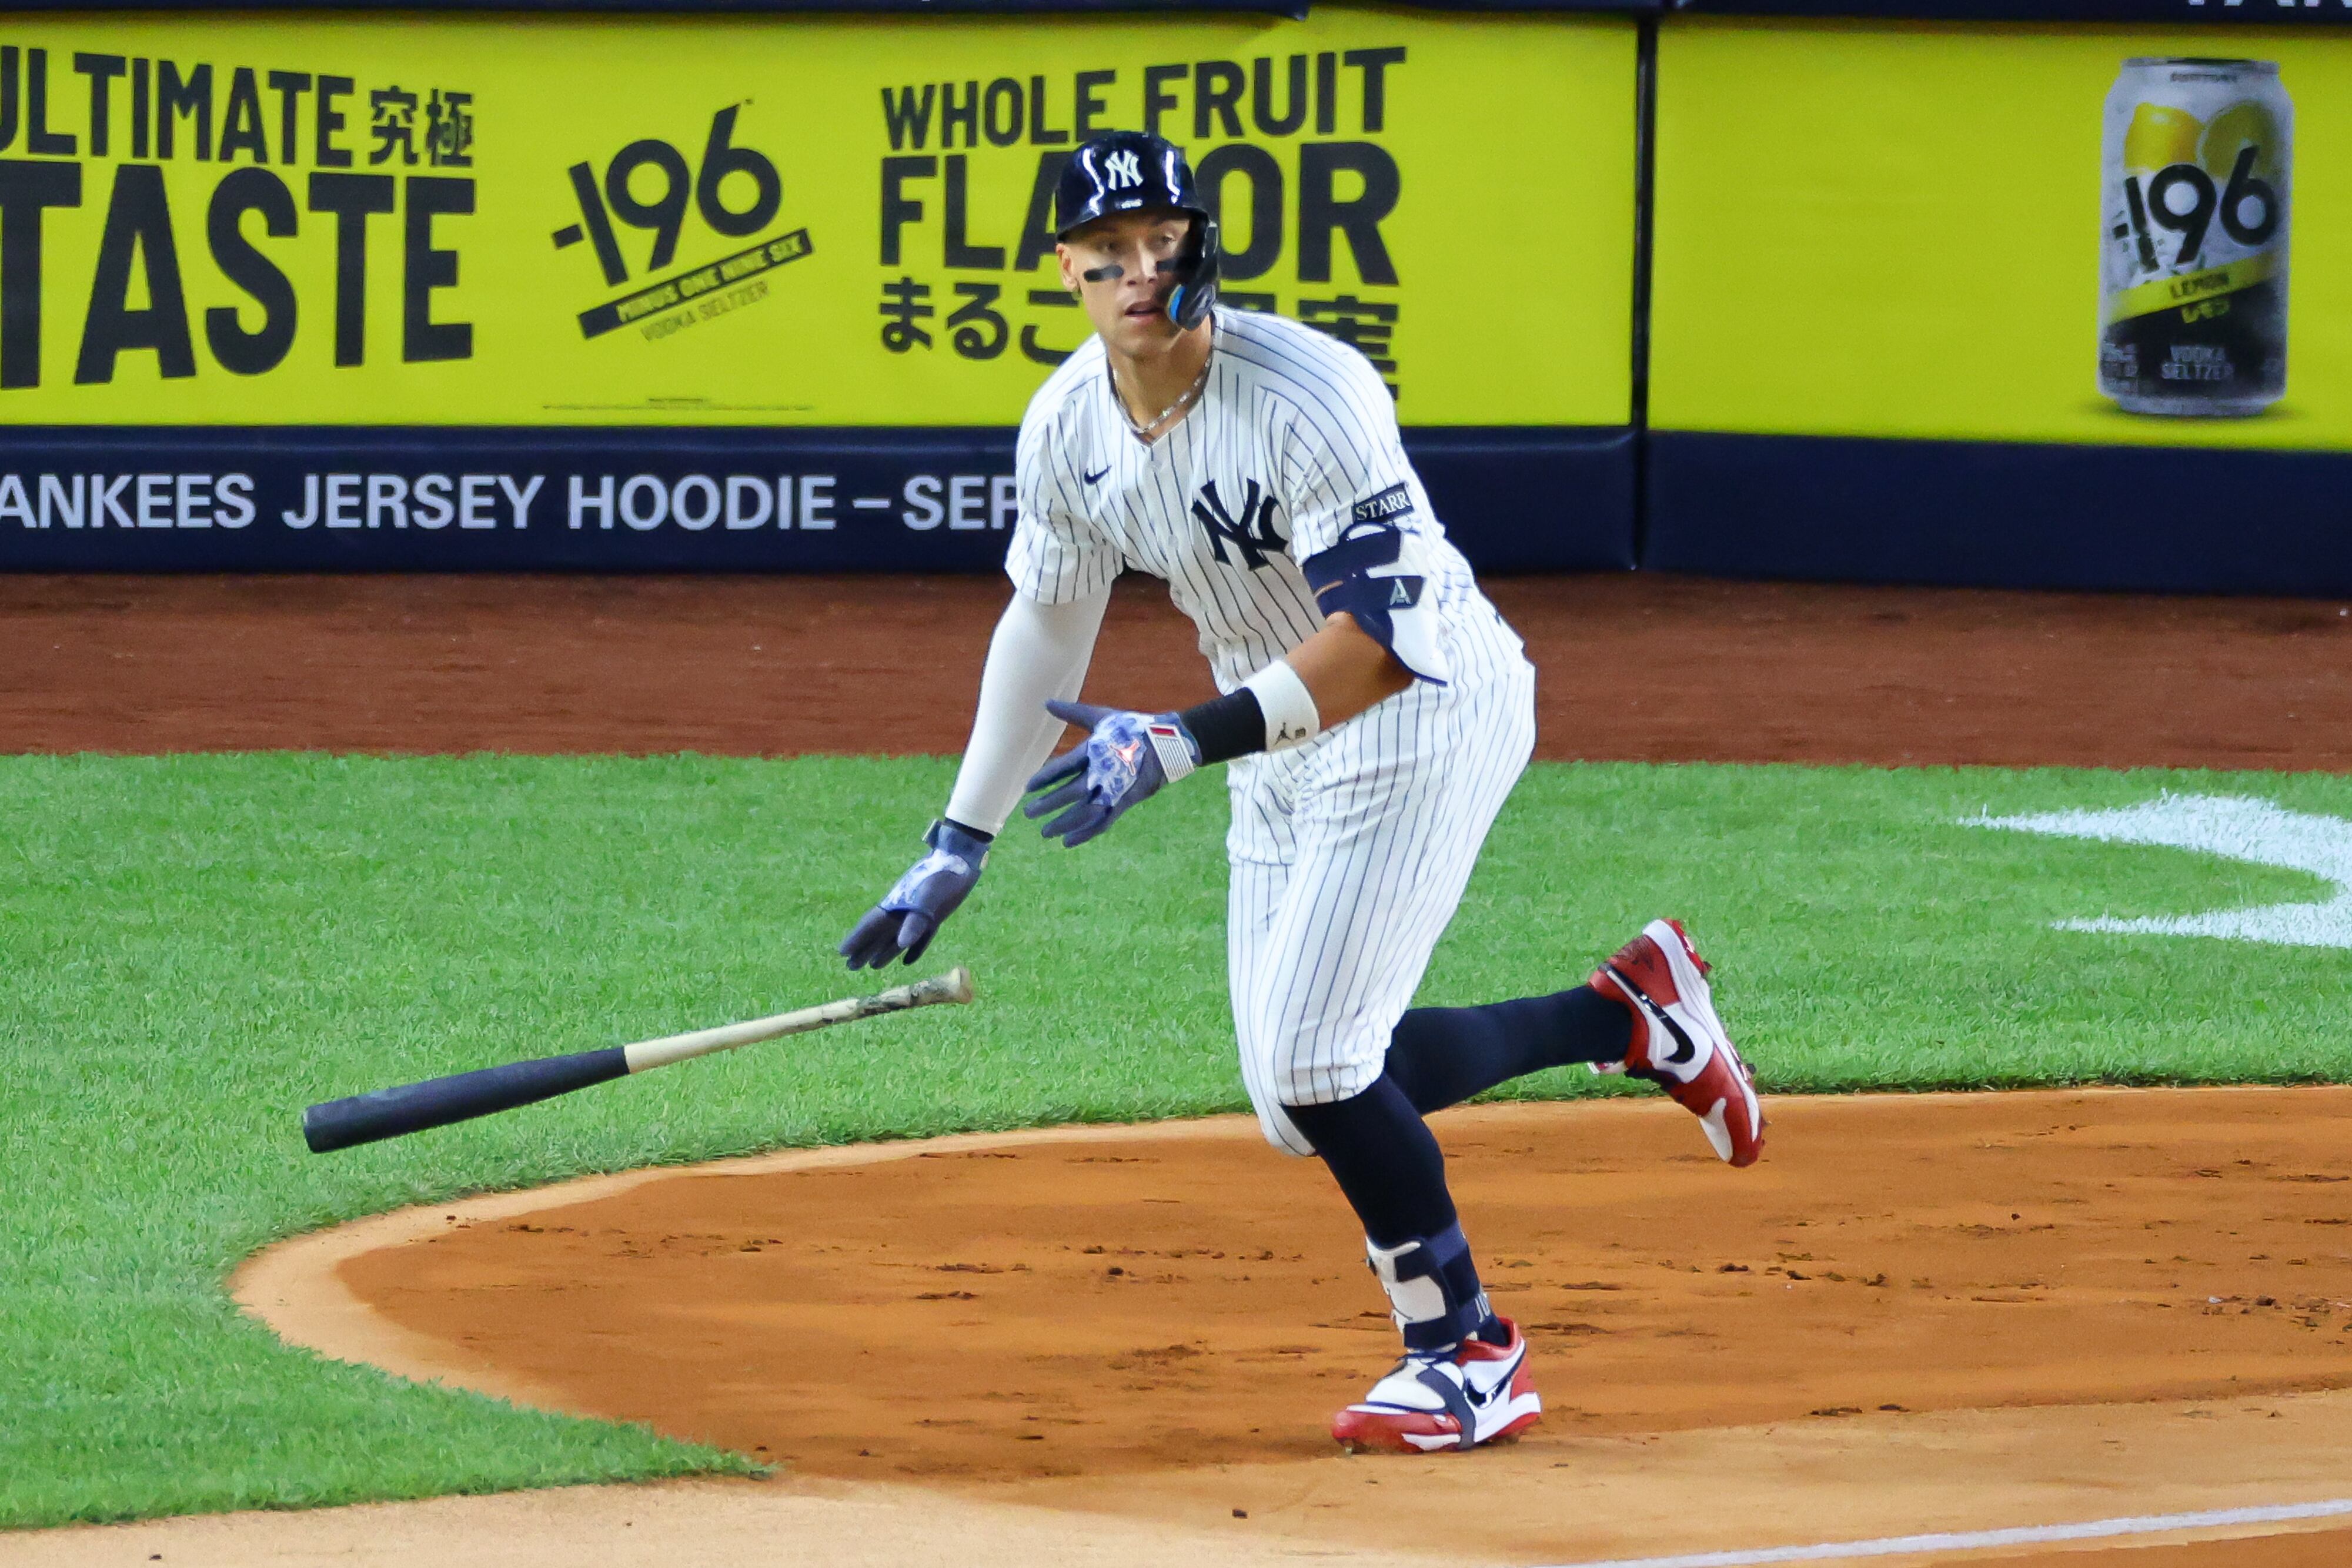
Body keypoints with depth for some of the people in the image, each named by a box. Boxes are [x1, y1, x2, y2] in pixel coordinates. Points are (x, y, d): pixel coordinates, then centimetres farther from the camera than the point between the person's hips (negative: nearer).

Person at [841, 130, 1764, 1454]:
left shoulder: (1306, 396, -27)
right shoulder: (1070, 427, -4)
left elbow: (1383, 637, -31)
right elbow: (1046, 624, 10)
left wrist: (1184, 745, -37)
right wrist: (959, 847, 11)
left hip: (1429, 714, -8)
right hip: (1284, 744, 8)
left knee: (1310, 1060, -15)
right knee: (1306, 1095, 7)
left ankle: (1471, 1357, 3)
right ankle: (1635, 1019, 24)